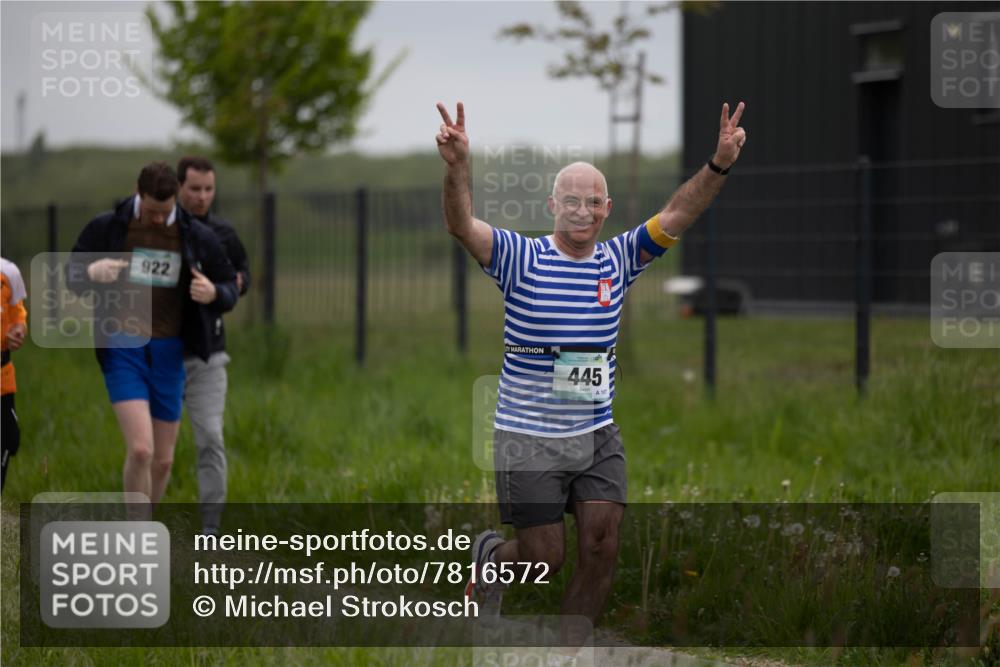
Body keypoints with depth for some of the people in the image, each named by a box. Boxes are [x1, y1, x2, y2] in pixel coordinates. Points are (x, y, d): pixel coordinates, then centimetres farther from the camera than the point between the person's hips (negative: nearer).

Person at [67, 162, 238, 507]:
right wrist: (92, 272, -17)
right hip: (123, 349, -3)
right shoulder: (107, 228, -4)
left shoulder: (197, 237, 0)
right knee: (140, 450, -19)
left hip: (168, 353, 3)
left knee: (163, 461, 7)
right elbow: (71, 274, 7)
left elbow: (230, 288, 9)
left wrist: (214, 294, -16)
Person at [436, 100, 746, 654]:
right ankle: (490, 557, 35)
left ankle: (569, 652, 15)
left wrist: (719, 166, -24)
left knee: (601, 549, -3)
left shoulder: (619, 260, 2)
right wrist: (457, 167, -44)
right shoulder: (521, 259, -10)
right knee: (544, 559, 1)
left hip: (598, 435, 4)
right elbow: (462, 227, -25)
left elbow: (676, 215, -7)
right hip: (528, 438, -4)